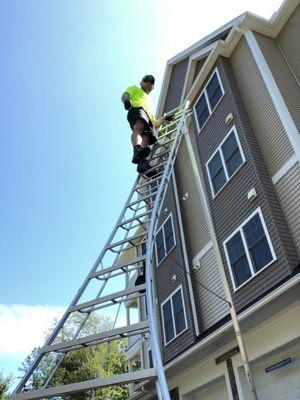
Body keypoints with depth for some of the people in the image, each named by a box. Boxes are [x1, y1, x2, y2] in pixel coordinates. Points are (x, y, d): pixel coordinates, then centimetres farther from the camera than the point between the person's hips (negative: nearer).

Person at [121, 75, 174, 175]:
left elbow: (154, 124, 41)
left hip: (147, 118, 5)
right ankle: (137, 149, -67)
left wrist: (165, 118, 35)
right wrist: (126, 100, -11)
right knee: (139, 127, -38)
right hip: (137, 109, -5)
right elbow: (124, 95, 12)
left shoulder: (149, 102, 48)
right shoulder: (134, 88, 36)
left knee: (146, 138, -26)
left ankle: (142, 163, -53)